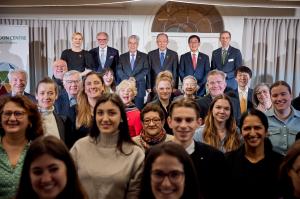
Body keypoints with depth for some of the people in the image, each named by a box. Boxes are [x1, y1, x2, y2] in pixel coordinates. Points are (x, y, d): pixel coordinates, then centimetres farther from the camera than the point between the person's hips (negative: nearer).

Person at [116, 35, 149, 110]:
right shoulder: (122, 57, 13)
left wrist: (135, 78, -13)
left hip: (139, 88, -1)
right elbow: (119, 70, 3)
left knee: (138, 109, -2)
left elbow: (146, 70, 0)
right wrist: (127, 78, -13)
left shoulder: (144, 56, 9)